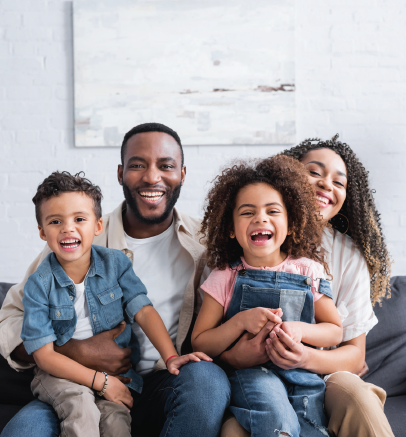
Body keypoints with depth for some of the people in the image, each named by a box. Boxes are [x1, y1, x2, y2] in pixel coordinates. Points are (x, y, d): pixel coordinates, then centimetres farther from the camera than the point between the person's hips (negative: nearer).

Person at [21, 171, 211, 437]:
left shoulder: (115, 263, -3)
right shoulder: (40, 284, -10)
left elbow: (143, 310, -9)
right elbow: (44, 354, -12)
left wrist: (171, 357, -25)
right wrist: (100, 381, -19)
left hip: (116, 370, 2)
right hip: (62, 374, -1)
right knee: (80, 404, -30)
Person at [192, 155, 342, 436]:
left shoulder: (308, 271, 6)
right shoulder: (226, 277, 2)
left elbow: (335, 331, 10)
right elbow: (200, 344, 1)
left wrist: (300, 329, -10)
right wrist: (241, 321, -15)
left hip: (302, 373, 2)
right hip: (248, 373, -2)